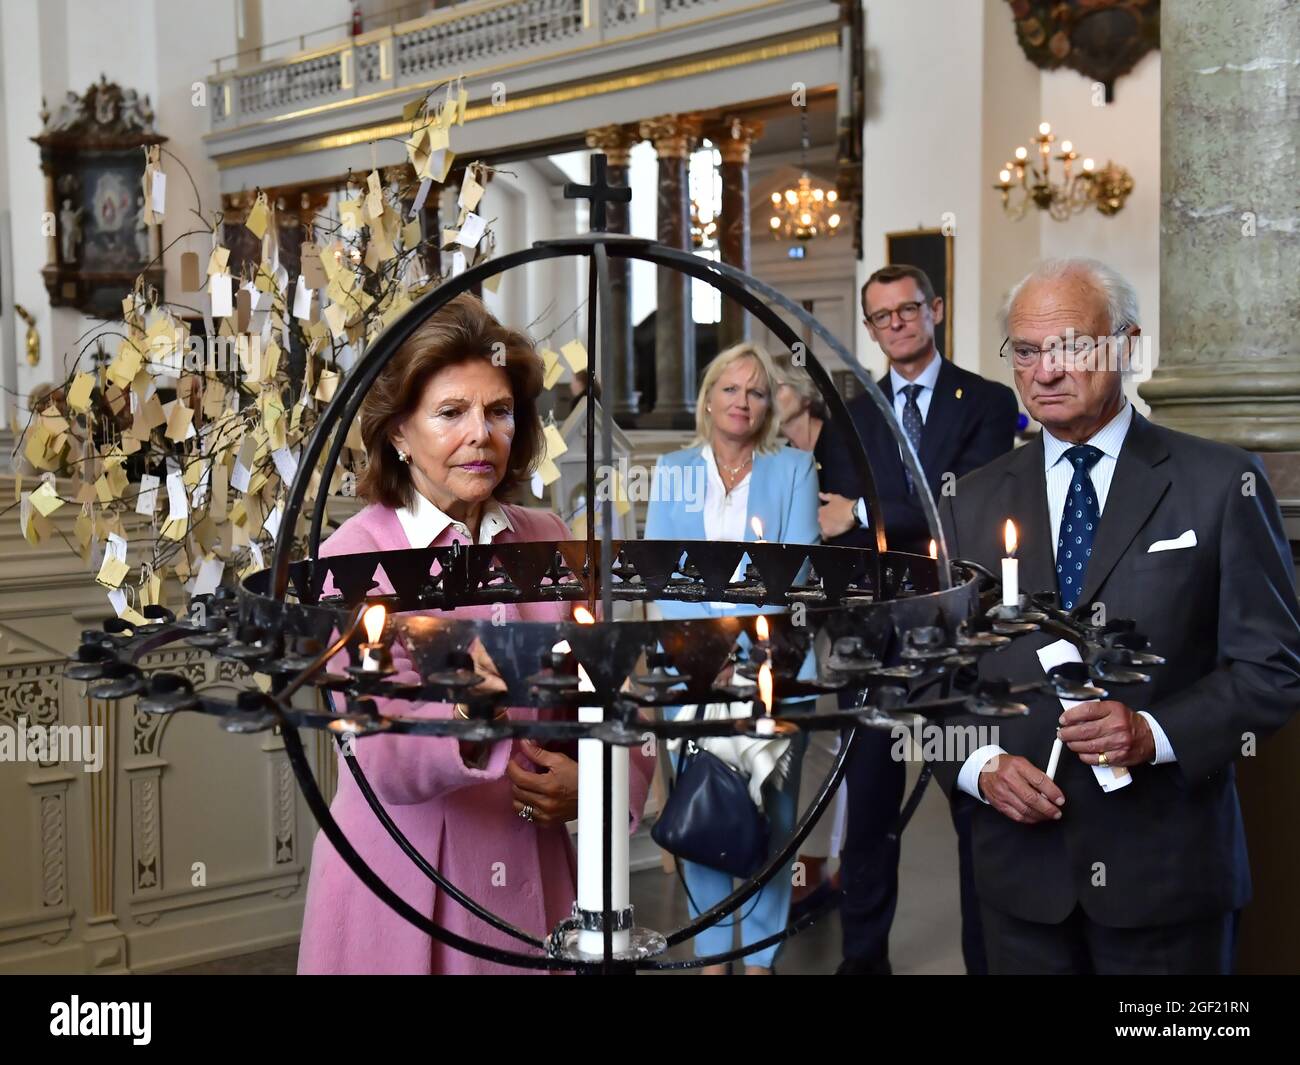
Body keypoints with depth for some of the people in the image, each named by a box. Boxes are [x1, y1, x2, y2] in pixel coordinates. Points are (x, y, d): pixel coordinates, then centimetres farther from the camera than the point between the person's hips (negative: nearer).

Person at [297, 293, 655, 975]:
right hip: (399, 897, -3)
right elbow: (385, 762, -22)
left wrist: (595, 785, -10)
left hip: (535, 884, 4)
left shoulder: (549, 541, 3)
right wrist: (469, 720, -41)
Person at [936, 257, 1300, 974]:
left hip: (1167, 868, -2)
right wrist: (979, 766, -9)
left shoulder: (1221, 484, -2)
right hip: (1021, 865, 2)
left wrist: (1155, 733, -18)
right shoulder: (972, 505, 7)